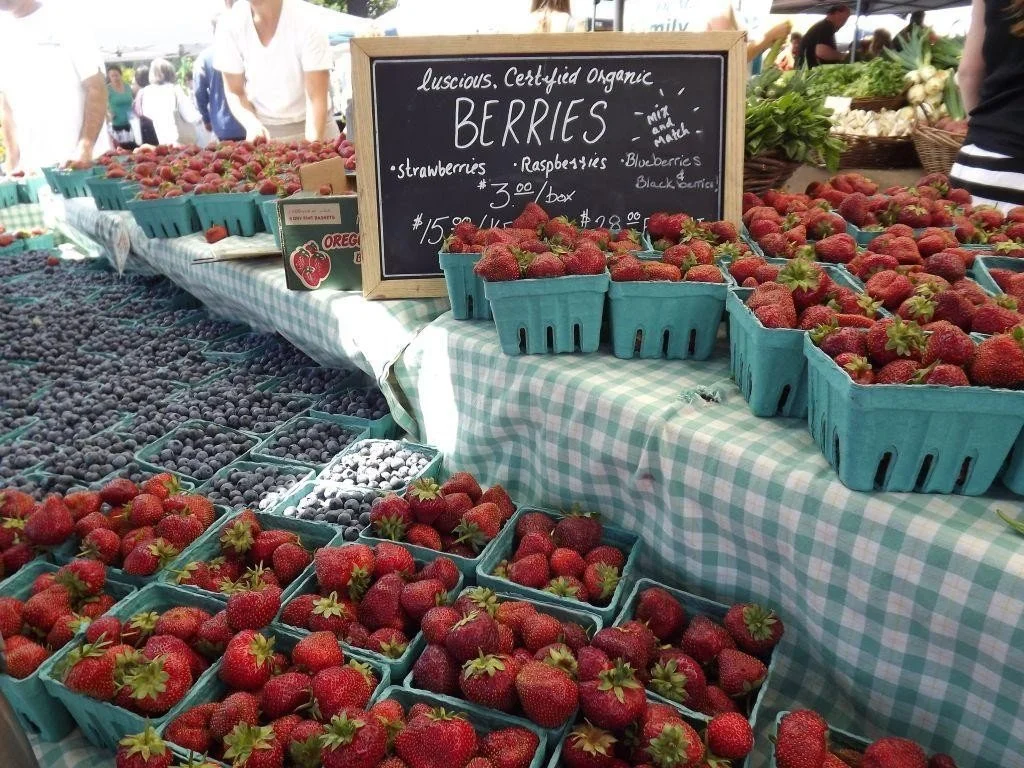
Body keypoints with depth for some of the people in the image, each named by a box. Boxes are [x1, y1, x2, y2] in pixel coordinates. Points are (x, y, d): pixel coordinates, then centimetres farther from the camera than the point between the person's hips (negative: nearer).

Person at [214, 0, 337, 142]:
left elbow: (316, 98, -23)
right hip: (264, 130, 2)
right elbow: (234, 93, -4)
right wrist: (252, 123, -24)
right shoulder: (230, 25, -11)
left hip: (309, 126, -2)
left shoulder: (307, 23, -20)